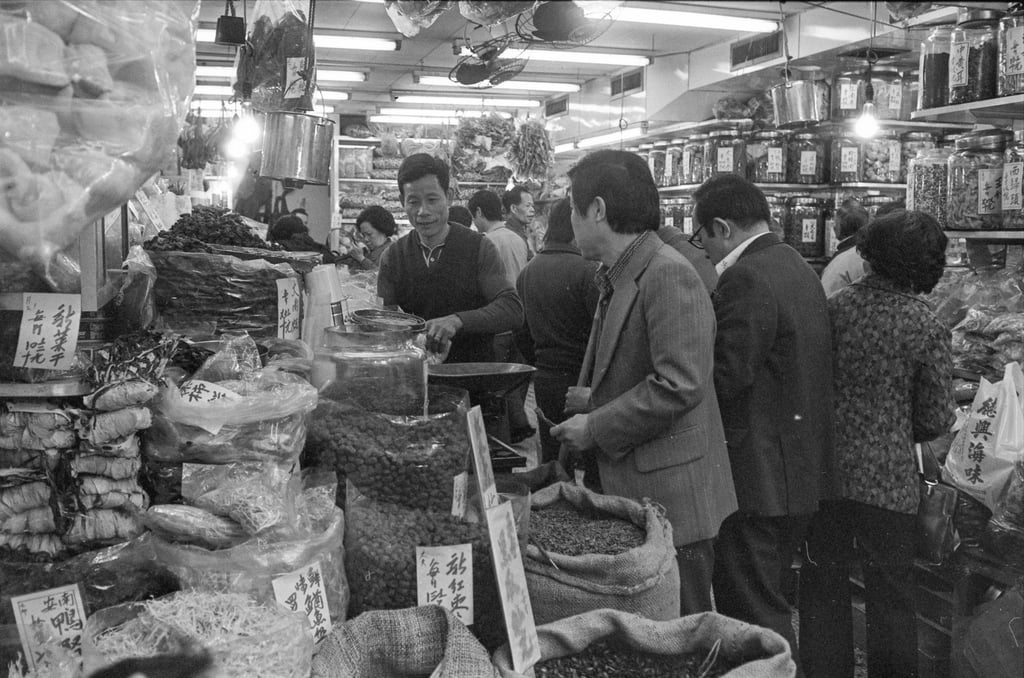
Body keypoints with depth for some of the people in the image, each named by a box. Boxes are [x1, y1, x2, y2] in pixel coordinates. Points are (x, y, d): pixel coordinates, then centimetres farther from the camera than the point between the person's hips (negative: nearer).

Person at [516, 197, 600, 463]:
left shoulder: (526, 273, 7)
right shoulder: (586, 271, -16)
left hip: (544, 380, 7)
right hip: (582, 380, -7)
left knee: (552, 464, 14)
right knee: (595, 466, 2)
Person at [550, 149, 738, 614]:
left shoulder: (668, 275, -17)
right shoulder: (617, 277, 14)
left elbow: (678, 384, -24)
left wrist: (596, 428, -16)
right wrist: (596, 399, 9)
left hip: (669, 496, -9)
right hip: (627, 487, 9)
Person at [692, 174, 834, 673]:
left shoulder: (745, 279, -19)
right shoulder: (800, 269, 11)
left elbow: (726, 377, -24)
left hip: (759, 475, -10)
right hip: (804, 468, 10)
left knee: (754, 615, 2)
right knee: (767, 599, 23)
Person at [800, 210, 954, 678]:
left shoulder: (833, 307, -5)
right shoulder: (927, 329, -10)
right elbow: (936, 420, -4)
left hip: (826, 470, 2)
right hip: (888, 480, -2)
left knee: (823, 590, 15)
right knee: (891, 595, 14)